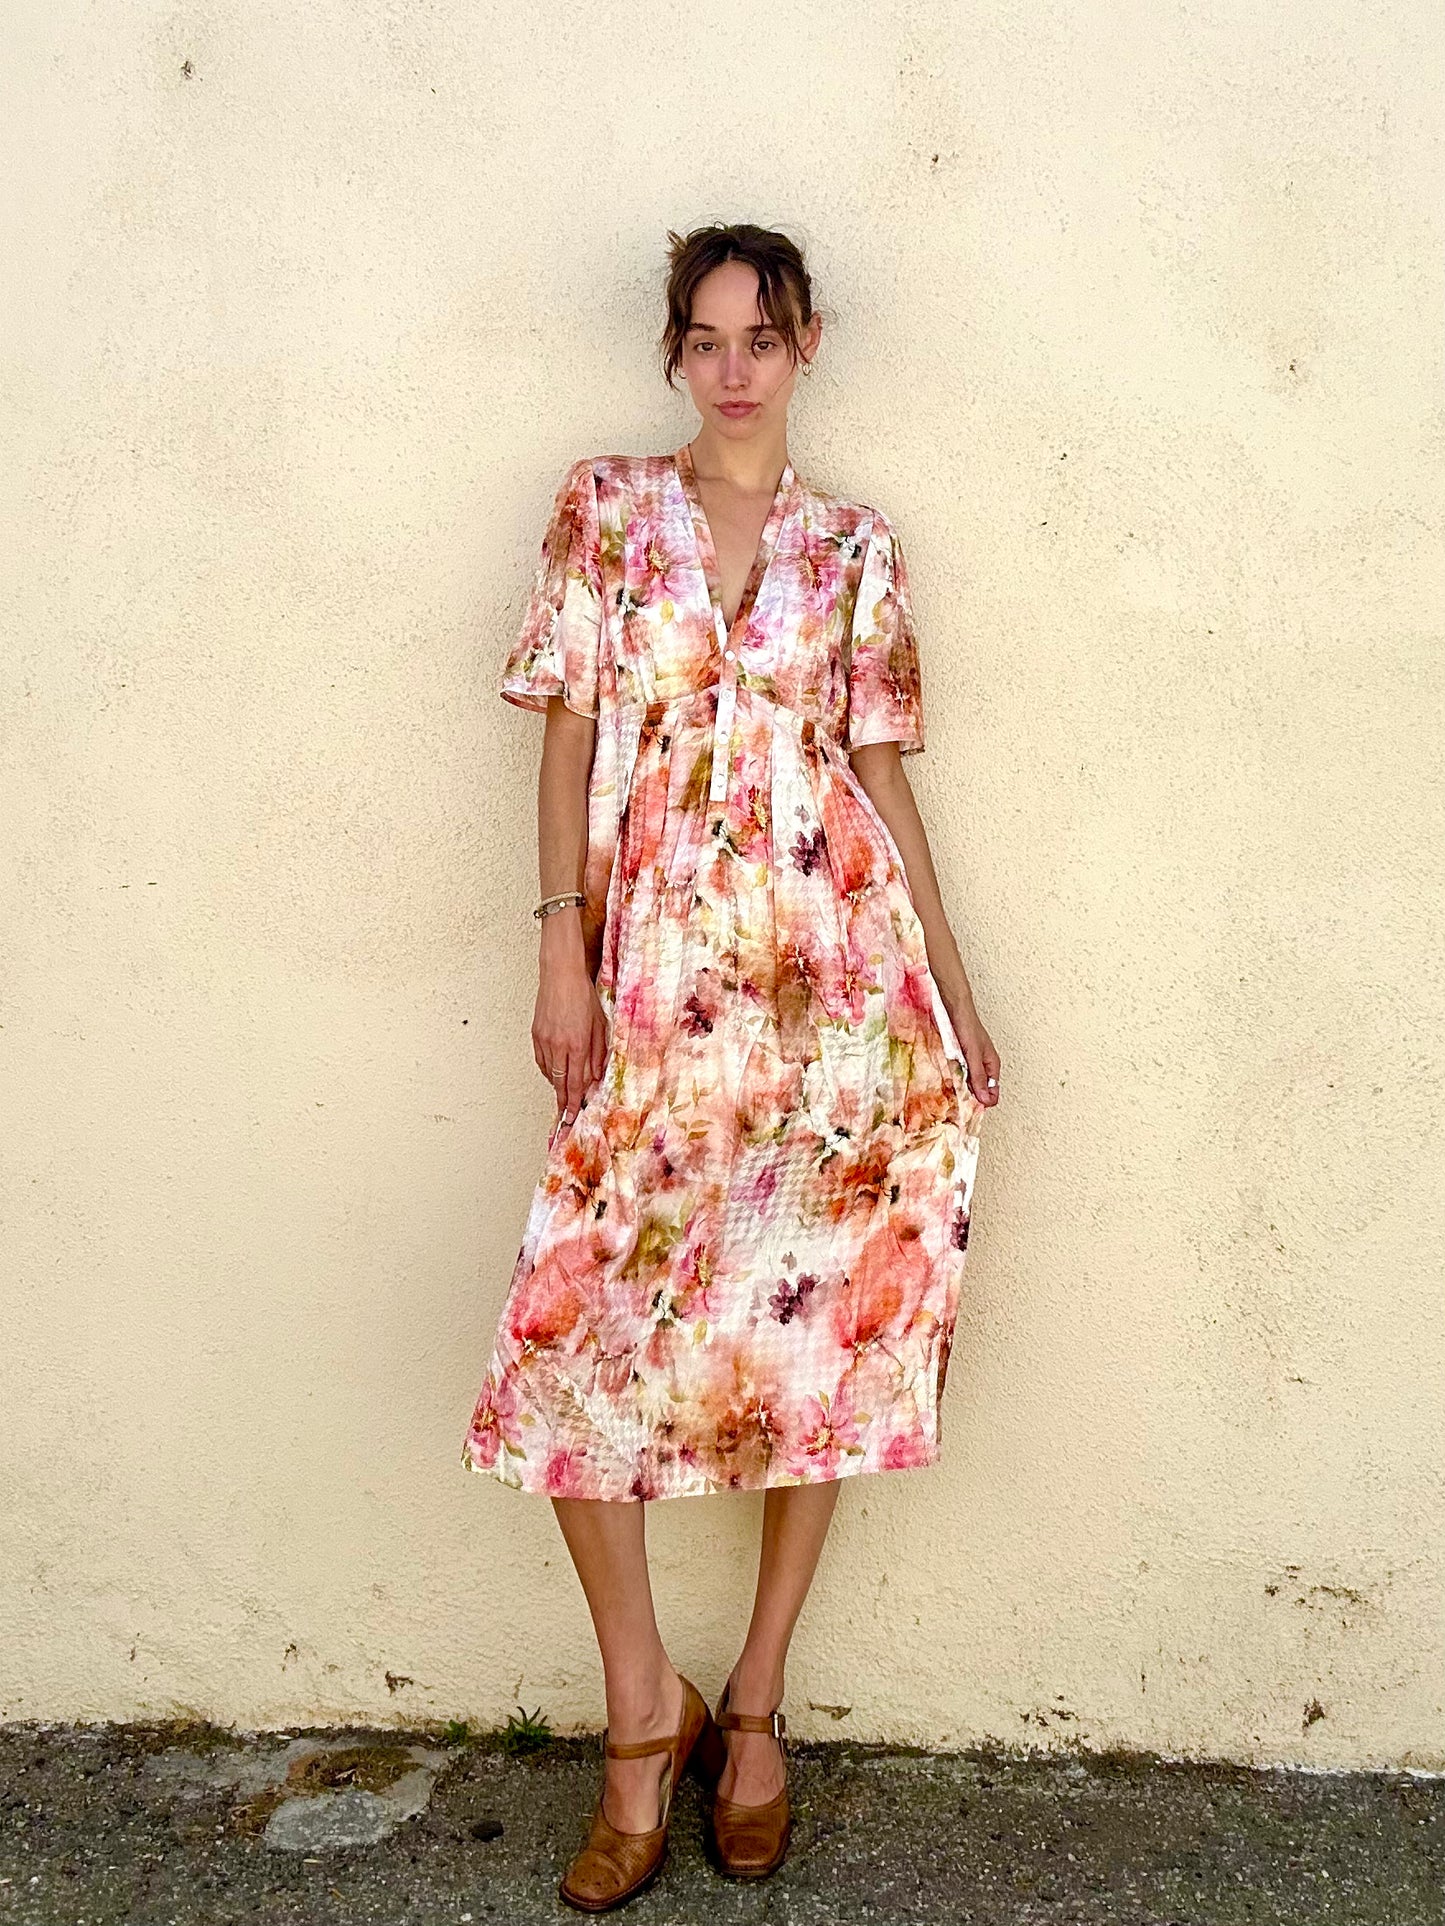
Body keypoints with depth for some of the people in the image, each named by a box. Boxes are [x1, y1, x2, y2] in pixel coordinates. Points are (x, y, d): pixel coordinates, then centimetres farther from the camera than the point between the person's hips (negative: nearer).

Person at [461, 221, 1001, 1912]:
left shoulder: (852, 548, 12)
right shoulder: (605, 508, 10)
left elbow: (879, 766, 12)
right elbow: (570, 735, 5)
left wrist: (955, 991, 9)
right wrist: (563, 954, -3)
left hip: (832, 957, 1)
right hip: (659, 965, 0)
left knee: (821, 1315, 1)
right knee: (574, 1329, -8)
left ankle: (753, 1707, 18)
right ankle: (646, 1719, 10)